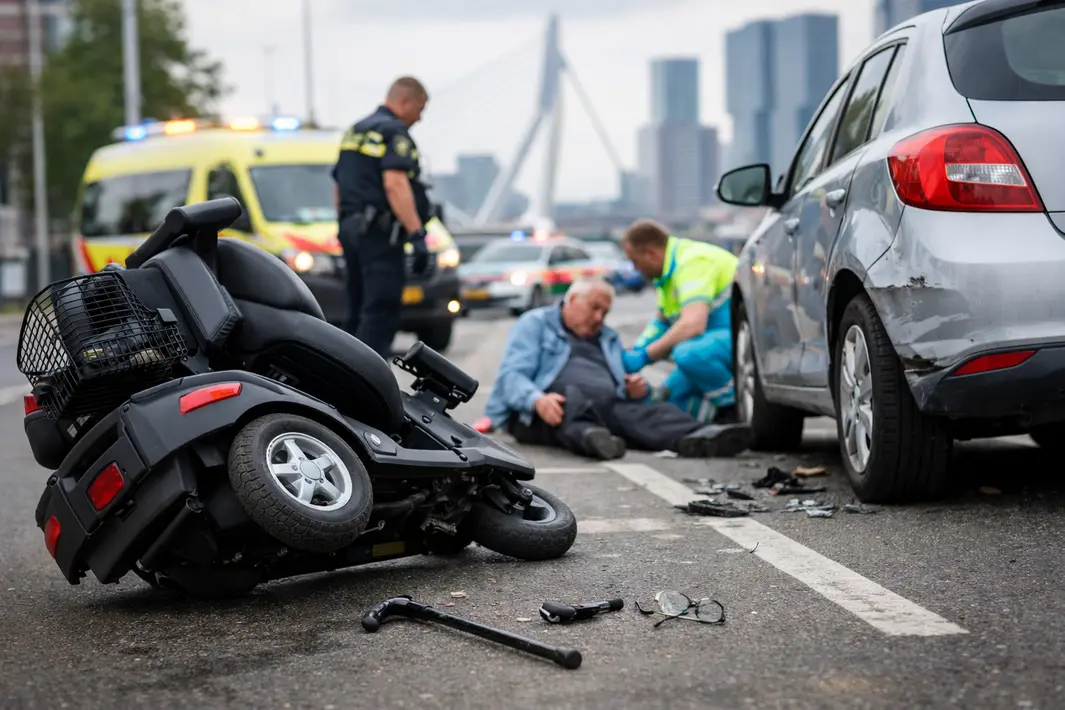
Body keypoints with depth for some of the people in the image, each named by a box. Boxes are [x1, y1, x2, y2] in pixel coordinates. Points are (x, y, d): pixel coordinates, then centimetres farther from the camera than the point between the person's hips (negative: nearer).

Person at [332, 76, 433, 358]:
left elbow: (338, 185, 23)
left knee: (359, 312, 13)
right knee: (380, 315, -12)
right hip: (379, 232, -9)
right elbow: (395, 184, -22)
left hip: (351, 228, 9)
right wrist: (417, 235, -25)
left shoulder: (355, 131, 19)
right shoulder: (394, 133, -10)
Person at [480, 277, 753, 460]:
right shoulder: (535, 323, 17)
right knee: (573, 399, -39)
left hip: (608, 408, 4)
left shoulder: (609, 339, 36)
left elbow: (623, 390, 31)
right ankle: (587, 437, -73)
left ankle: (696, 438, -60)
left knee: (653, 412, -28)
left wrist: (637, 390, 3)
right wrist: (537, 400, -24)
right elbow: (512, 375, 0)